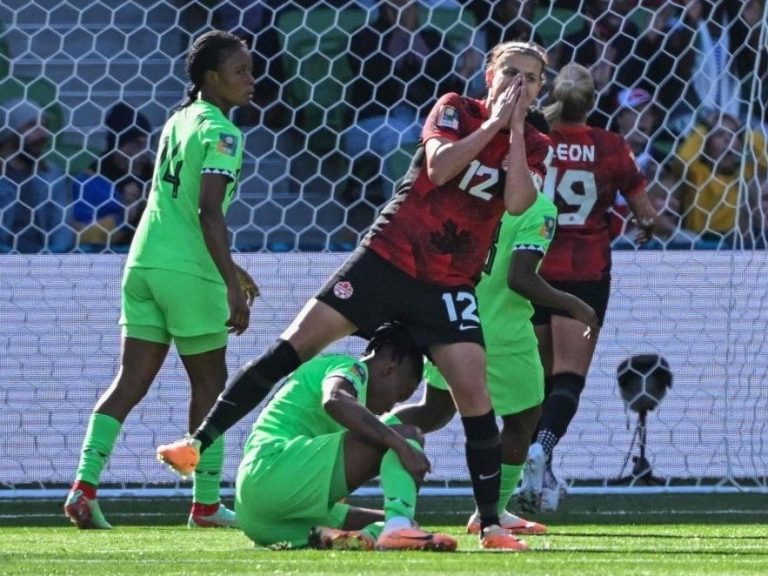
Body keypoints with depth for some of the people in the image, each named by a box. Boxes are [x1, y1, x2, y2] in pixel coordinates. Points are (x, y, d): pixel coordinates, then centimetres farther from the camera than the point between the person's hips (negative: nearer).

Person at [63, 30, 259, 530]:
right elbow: (209, 212, -20)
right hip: (187, 269, -7)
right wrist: (232, 286, -22)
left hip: (145, 261, 7)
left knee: (131, 381, 5)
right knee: (210, 383, 6)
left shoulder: (179, 121, 16)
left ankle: (85, 485, -8)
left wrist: (226, 266, 33)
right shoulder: (220, 132, -10)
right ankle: (207, 503, 11)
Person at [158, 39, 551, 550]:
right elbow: (438, 168, -18)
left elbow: (517, 203, -14)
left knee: (474, 391, -12)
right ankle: (200, 442, -1)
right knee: (293, 347, -7)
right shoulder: (455, 110, 0)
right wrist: (493, 122, -17)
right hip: (388, 256, -1)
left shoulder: (533, 147, 5)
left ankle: (491, 524, -5)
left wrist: (515, 129, -14)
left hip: (449, 285, 1)